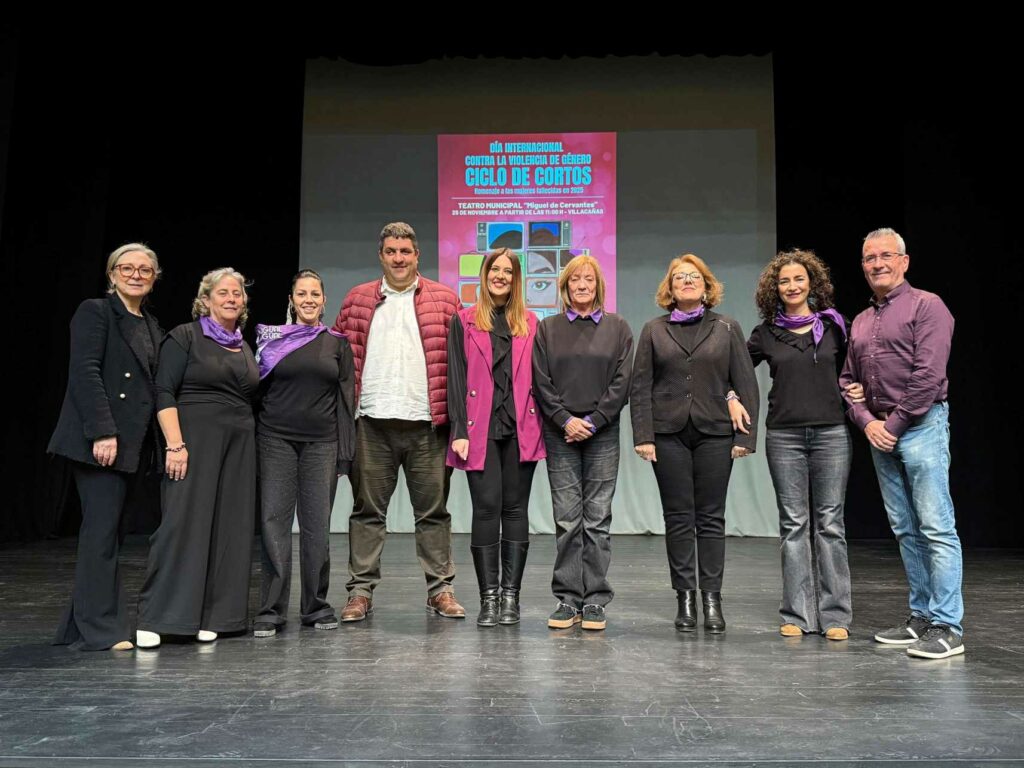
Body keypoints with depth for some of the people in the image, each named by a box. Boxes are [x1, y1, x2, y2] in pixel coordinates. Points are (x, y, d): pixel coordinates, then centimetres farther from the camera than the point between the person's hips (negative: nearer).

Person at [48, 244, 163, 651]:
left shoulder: (152, 325, 19)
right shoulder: (95, 312, -2)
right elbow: (84, 372, -12)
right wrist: (103, 432, -20)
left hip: (131, 444, 8)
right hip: (99, 438, -8)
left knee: (105, 532, 10)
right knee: (102, 530, -7)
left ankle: (79, 625, 18)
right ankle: (100, 629, 1)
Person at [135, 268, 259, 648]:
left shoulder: (245, 348, 17)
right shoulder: (185, 337, -1)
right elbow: (164, 392, -9)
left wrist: (251, 445, 11)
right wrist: (175, 444, -18)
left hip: (239, 446, 6)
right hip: (195, 440, -6)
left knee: (228, 527, 3)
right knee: (182, 522, -10)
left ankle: (210, 616, 11)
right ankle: (155, 617, -2)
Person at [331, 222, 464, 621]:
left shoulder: (444, 299, 7)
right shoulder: (358, 299, 11)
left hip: (427, 422, -1)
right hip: (372, 422, 1)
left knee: (433, 509, 7)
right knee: (367, 509, 7)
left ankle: (441, 589, 17)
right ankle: (361, 590, 16)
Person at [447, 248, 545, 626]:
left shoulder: (529, 322, 13)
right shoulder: (465, 320, 7)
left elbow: (536, 378, 12)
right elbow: (456, 378, 1)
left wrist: (541, 424, 3)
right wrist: (459, 431, -7)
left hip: (521, 428, 2)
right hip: (481, 428, -2)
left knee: (515, 508, 4)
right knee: (487, 509, -3)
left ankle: (511, 595, 12)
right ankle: (489, 597, 5)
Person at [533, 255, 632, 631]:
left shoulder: (617, 327, 9)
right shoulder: (548, 328, 10)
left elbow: (622, 382, 1)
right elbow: (541, 381, 3)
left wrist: (593, 421, -9)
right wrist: (565, 420, -9)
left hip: (602, 432, 0)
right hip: (560, 433, 0)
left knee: (597, 519, 0)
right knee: (566, 520, 0)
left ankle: (595, 601, 7)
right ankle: (568, 600, 8)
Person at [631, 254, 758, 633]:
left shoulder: (727, 328, 8)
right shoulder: (654, 330, 9)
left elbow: (745, 384, 4)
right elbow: (641, 386, 4)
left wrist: (745, 435, -4)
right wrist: (643, 436, -5)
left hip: (714, 434, 0)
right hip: (669, 434, 1)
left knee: (711, 518, 3)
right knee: (678, 518, 4)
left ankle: (712, 598, 10)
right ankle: (685, 598, 12)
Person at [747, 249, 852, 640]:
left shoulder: (833, 325, 7)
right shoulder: (766, 333, 7)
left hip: (831, 433, 0)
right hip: (784, 436, 1)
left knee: (829, 523, 1)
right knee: (793, 525, 4)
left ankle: (835, 615, 8)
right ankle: (797, 614, 10)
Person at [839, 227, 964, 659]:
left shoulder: (926, 306, -4)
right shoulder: (860, 322, 18)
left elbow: (928, 375, -13)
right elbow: (848, 380, 17)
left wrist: (894, 422, -12)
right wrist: (867, 422, 1)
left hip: (921, 425, -7)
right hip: (879, 431, 7)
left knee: (936, 527, -8)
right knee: (905, 530, 10)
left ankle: (948, 627, -3)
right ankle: (921, 617, 18)